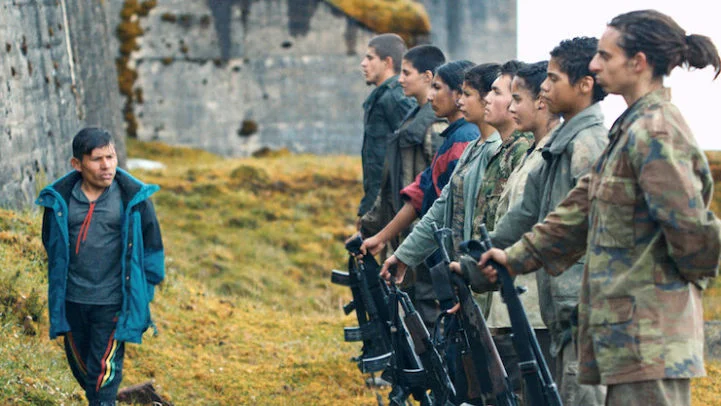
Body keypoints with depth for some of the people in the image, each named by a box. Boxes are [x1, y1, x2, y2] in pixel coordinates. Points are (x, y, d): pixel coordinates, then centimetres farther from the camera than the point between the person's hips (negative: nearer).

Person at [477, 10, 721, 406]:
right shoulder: (631, 128, 17)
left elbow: (688, 221, -20)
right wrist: (517, 257, 19)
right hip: (627, 326, 10)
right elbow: (583, 205, 21)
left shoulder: (655, 132, -15)